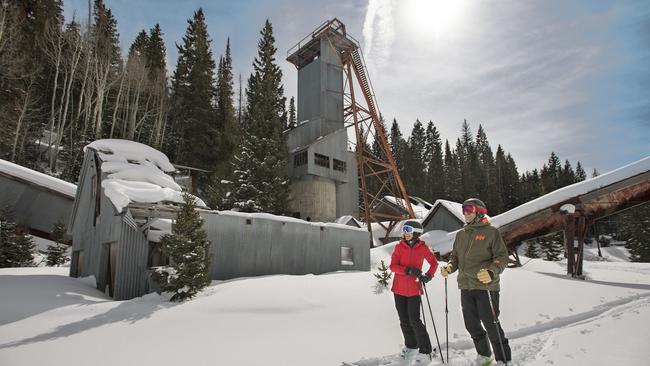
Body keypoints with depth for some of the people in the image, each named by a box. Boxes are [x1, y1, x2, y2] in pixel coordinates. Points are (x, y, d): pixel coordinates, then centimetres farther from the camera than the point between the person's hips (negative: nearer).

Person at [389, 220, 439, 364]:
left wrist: (429, 275, -8)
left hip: (414, 289, -2)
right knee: (404, 320, 13)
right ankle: (410, 346, 34)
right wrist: (408, 270, -25)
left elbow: (434, 262, 9)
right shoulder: (399, 246, -4)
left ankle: (425, 352, 7)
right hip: (399, 289, 3)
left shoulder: (423, 248, -5)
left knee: (414, 320, -7)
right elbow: (393, 266, -10)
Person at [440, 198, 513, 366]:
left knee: (491, 324, -2)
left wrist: (492, 272, -26)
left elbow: (502, 256, -8)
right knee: (471, 324, 14)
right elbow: (455, 256, 20)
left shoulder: (491, 232, -4)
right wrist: (449, 267, -1)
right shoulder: (461, 234, 14)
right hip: (465, 286, 6)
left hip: (486, 286, -6)